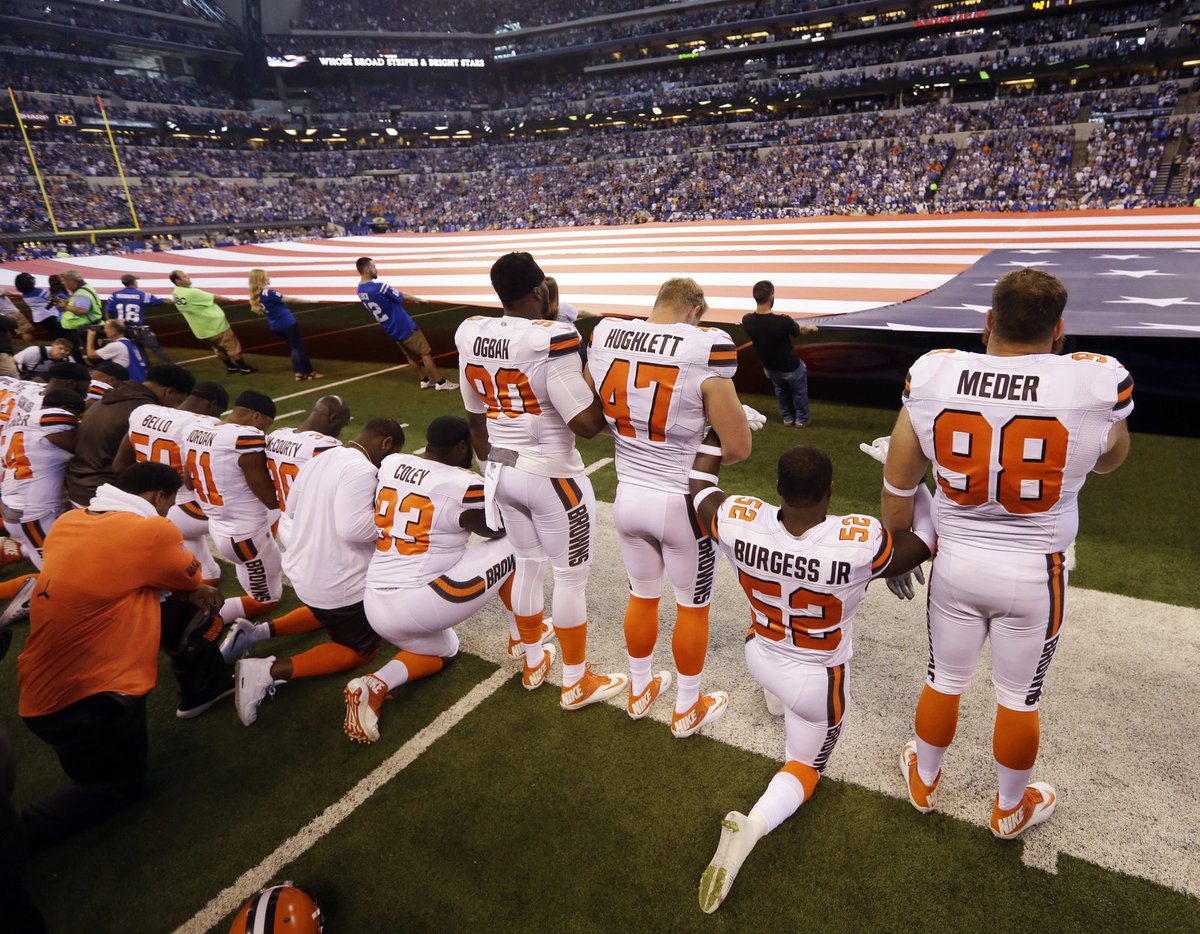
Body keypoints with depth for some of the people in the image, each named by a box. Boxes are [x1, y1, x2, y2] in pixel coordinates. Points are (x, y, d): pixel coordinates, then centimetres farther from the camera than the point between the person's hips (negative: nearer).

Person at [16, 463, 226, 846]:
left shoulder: (69, 522, 1)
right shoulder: (152, 531, -20)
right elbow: (192, 582, -1)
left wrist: (190, 593, 9)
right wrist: (198, 592, 21)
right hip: (88, 699, -8)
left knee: (186, 610, 15)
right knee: (118, 787, 20)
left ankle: (204, 690, 31)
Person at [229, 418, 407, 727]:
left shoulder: (320, 459, 5)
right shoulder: (362, 470, -23)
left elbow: (292, 509, 15)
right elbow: (353, 528, -32)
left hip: (303, 570, 9)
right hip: (337, 582, -9)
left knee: (327, 610, 37)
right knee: (362, 649, 11)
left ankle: (260, 631, 17)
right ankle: (269, 670, -6)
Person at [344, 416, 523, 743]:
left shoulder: (390, 464, 5)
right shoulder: (464, 485, -13)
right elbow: (501, 529, 5)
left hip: (376, 606, 7)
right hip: (419, 605, -7)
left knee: (441, 651, 34)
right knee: (512, 547, 6)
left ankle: (375, 685, 7)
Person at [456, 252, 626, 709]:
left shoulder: (470, 335, -3)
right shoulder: (551, 339, -24)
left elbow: (476, 418, 8)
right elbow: (587, 423, -24)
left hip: (502, 472, 7)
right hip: (552, 478, -7)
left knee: (528, 564, 23)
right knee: (570, 577, 11)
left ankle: (533, 663, 42)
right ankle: (576, 684, 28)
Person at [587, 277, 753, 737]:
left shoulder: (605, 336, -6)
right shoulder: (705, 347, -21)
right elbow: (738, 448, -16)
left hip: (628, 495, 5)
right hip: (682, 502, -4)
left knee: (643, 596, 25)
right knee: (692, 606, 19)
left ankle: (640, 691, 47)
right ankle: (687, 708, 39)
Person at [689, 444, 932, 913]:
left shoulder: (739, 521, -28)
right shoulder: (860, 544, -34)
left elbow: (699, 487, -4)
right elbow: (930, 539, -12)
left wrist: (718, 432, 8)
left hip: (758, 658, 3)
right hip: (817, 684, -3)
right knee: (804, 766, 21)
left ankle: (775, 694, 55)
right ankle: (752, 826, -7)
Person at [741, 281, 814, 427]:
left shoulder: (747, 320, -23)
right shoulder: (783, 321, -36)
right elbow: (798, 331, -11)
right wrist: (809, 328, 14)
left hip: (769, 367, 4)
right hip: (791, 367, -4)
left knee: (781, 390, 33)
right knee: (799, 392, 26)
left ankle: (788, 418, 47)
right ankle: (801, 419, 43)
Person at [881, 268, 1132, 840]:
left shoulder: (932, 375, -15)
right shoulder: (1096, 383, -17)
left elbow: (896, 489, -4)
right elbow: (1110, 461, 8)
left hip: (955, 563, 1)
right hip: (1035, 574, -1)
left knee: (944, 680, 22)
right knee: (1019, 698, 20)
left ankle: (923, 781, 46)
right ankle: (1010, 809, 45)